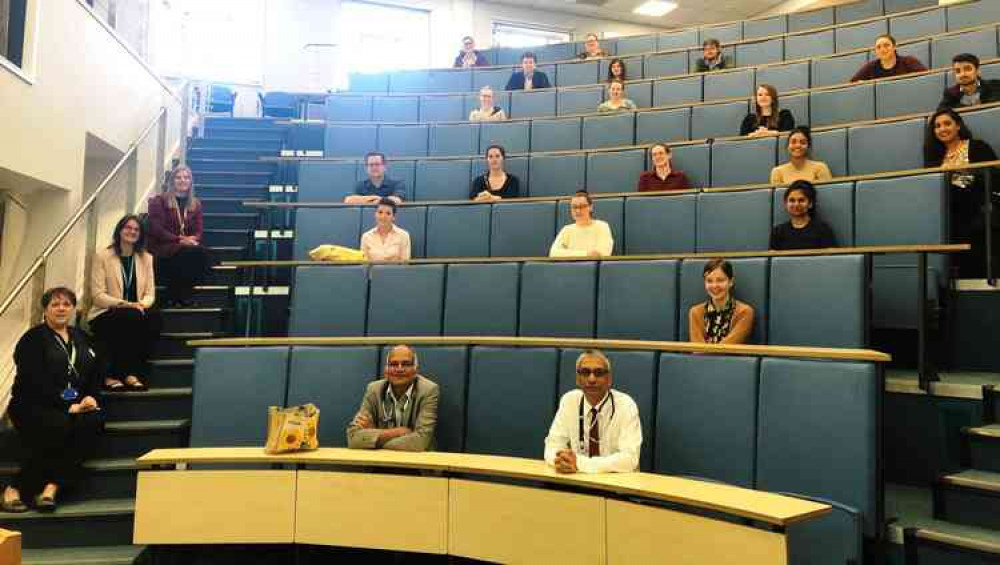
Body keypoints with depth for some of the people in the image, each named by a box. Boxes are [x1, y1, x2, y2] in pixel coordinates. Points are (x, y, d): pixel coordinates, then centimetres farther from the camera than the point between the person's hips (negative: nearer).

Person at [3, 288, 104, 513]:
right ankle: (15, 488, -19)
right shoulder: (33, 339, 2)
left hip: (76, 406, 5)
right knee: (60, 426, -35)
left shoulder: (81, 338, 20)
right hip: (33, 406, -4)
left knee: (95, 420, -28)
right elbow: (35, 383, -10)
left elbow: (97, 373, 15)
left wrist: (91, 397, -6)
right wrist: (67, 406, -17)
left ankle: (51, 486, -31)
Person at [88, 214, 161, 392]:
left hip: (137, 312, 3)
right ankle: (112, 375, -22)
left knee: (155, 317, -30)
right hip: (106, 315, -3)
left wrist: (141, 304, -16)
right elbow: (97, 295, -8)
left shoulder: (146, 258, 12)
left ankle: (132, 373, -24)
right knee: (131, 317, -35)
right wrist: (126, 304, -22)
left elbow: (150, 293, 8)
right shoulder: (103, 256, 0)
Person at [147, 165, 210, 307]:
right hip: (163, 247, -4)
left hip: (189, 246, 4)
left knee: (202, 252, -32)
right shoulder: (159, 201, 4)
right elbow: (156, 230, -7)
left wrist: (193, 239, -13)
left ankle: (184, 292, -18)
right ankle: (173, 295, -19)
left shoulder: (195, 204, 17)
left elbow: (199, 230, 11)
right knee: (189, 253, -36)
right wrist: (179, 239, -18)